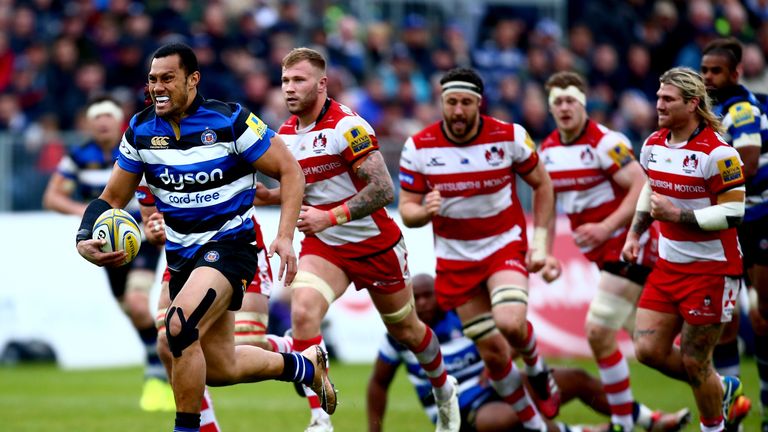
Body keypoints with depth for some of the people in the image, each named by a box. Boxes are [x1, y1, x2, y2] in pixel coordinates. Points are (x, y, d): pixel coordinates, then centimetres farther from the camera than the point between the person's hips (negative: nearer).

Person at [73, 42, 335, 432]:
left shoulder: (230, 122, -15)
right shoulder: (141, 130, -1)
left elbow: (289, 171, -8)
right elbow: (112, 198, 6)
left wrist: (285, 236, -20)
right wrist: (85, 239, -14)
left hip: (228, 243, -6)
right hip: (181, 251, 6)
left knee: (180, 328, -30)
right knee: (221, 367, 11)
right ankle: (305, 365, 38)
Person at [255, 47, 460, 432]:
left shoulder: (348, 126, -21)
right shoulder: (285, 135, 1)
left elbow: (383, 189, -25)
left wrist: (329, 217, -31)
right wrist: (269, 195, -3)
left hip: (374, 242, -4)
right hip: (322, 245, 4)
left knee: (405, 330, 14)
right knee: (302, 310, -25)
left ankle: (443, 388, 46)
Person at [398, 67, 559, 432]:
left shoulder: (509, 137, -12)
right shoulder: (419, 147, -10)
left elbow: (542, 184, 3)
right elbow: (407, 209, -4)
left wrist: (541, 242, -2)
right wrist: (426, 211, -28)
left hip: (505, 246, -2)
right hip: (456, 259, 2)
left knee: (510, 322, -29)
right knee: (493, 354, 1)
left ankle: (537, 368, 6)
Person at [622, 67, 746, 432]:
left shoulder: (717, 153, -18)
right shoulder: (653, 145, 5)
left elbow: (733, 213, -20)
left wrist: (678, 215, -25)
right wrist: (635, 234, 12)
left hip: (711, 268, -7)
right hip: (668, 265, 7)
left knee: (693, 363, -3)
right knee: (648, 350, 2)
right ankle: (722, 391, 25)